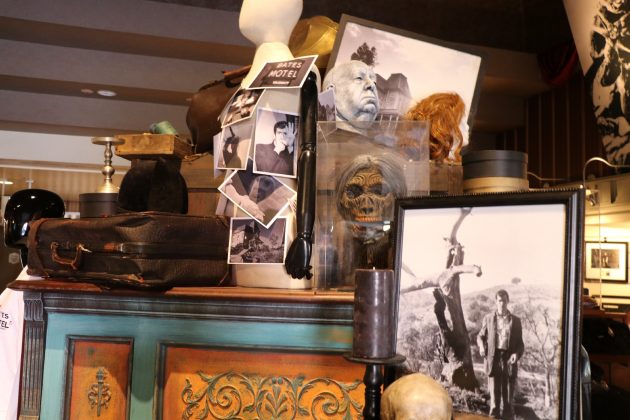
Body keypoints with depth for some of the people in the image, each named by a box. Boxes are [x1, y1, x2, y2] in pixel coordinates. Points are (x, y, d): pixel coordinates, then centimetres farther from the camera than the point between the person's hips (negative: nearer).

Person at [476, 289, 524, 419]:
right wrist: (481, 346, -6)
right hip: (493, 358, 0)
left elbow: (520, 343, 9)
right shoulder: (488, 318, 8)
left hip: (509, 359, 0)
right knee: (494, 392, 1)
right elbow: (481, 336, 15)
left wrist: (517, 354, -11)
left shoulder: (515, 320, 8)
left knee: (508, 393, 5)